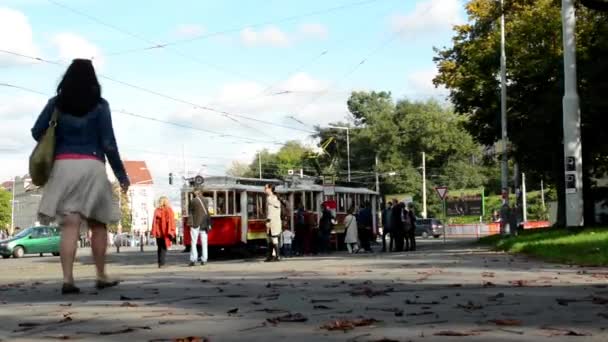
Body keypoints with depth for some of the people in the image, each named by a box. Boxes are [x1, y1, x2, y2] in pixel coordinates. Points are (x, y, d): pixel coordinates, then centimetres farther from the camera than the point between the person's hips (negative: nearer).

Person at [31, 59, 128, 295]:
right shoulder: (99, 105, 1)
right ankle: (101, 276, 19)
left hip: (64, 166, 2)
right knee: (98, 224, 13)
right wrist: (121, 174, 2)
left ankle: (68, 279, -16)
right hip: (92, 167, -1)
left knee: (70, 225, -5)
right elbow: (108, 143, -3)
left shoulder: (56, 103, 8)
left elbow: (37, 132, 3)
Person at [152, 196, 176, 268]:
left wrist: (153, 232, 7)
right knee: (164, 248, 0)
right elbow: (171, 221, -10)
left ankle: (160, 263, 15)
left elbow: (154, 221, 3)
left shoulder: (157, 210, 4)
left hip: (158, 232, 3)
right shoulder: (169, 210, -4)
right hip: (166, 232, -3)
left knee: (159, 248, 14)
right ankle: (162, 263, -9)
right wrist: (172, 232, -9)